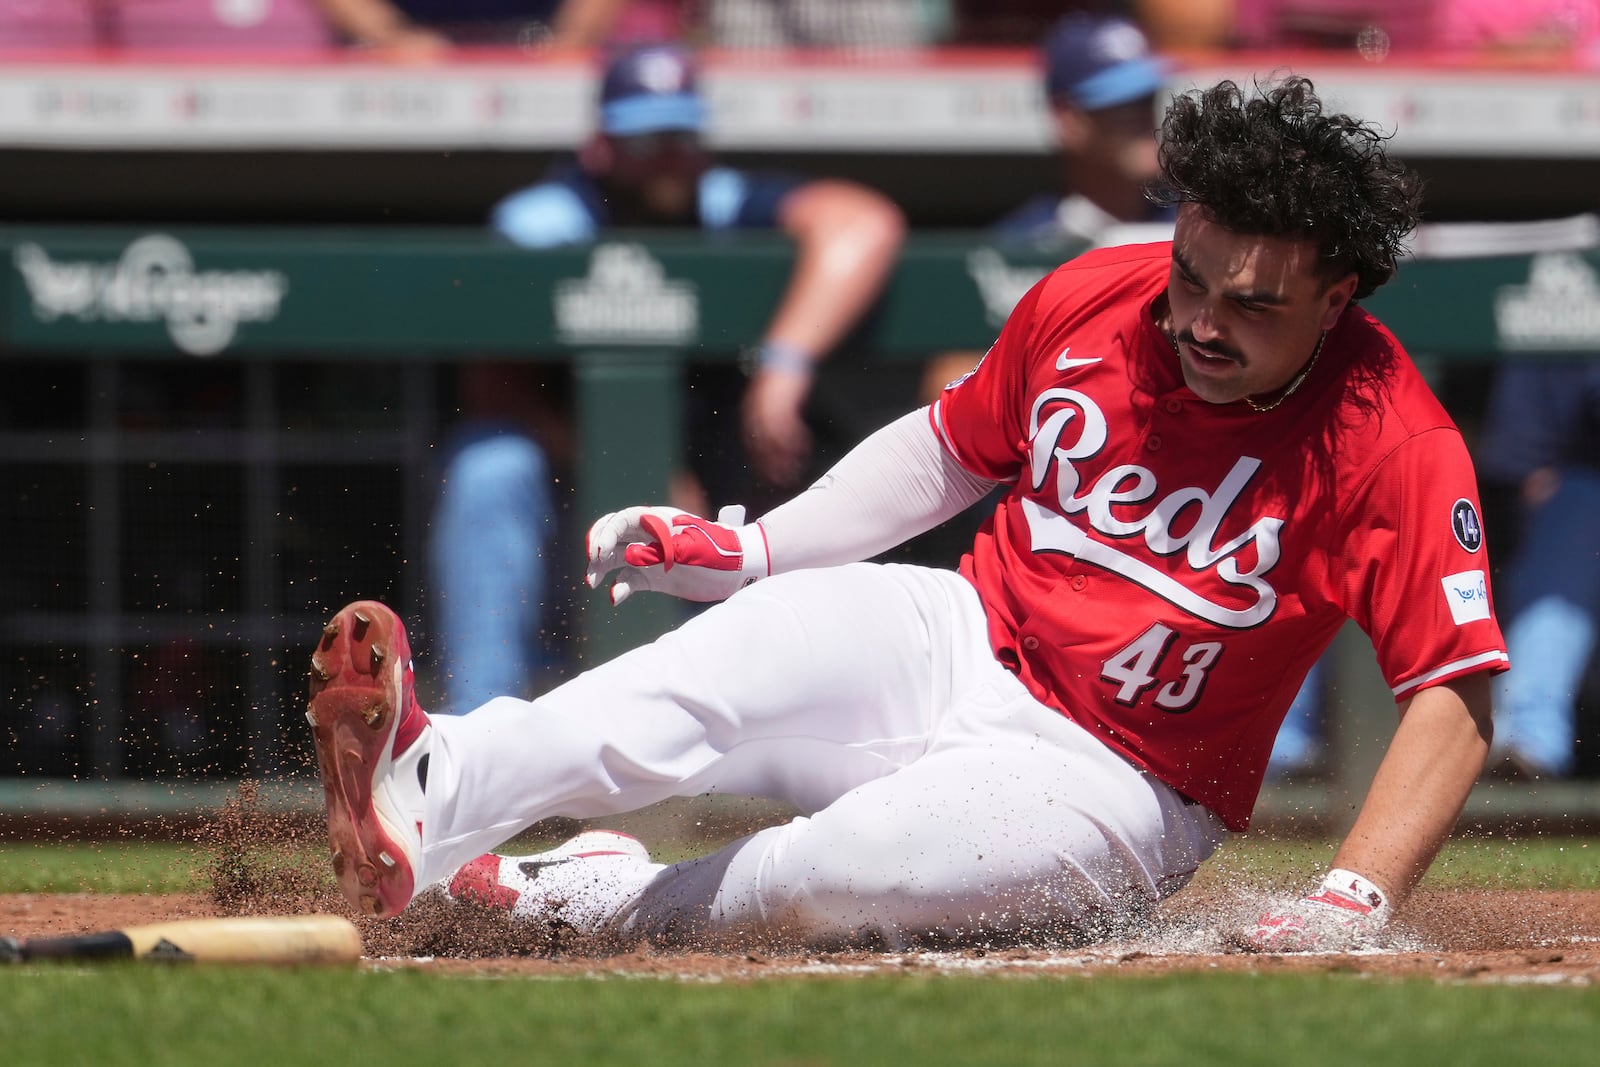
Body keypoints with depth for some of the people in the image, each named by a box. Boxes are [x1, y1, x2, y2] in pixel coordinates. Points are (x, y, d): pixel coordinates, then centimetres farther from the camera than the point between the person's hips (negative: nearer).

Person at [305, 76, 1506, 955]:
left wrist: (1354, 902, -31)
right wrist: (747, 549, 5)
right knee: (714, 671, -28)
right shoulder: (1093, 299, -4)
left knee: (849, 869, -35)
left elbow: (1455, 699, -19)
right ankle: (422, 800, -49)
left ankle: (591, 900, -16)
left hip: (1111, 785, -4)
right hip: (953, 643, 4)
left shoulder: (1395, 447, -18)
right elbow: (951, 447, 13)